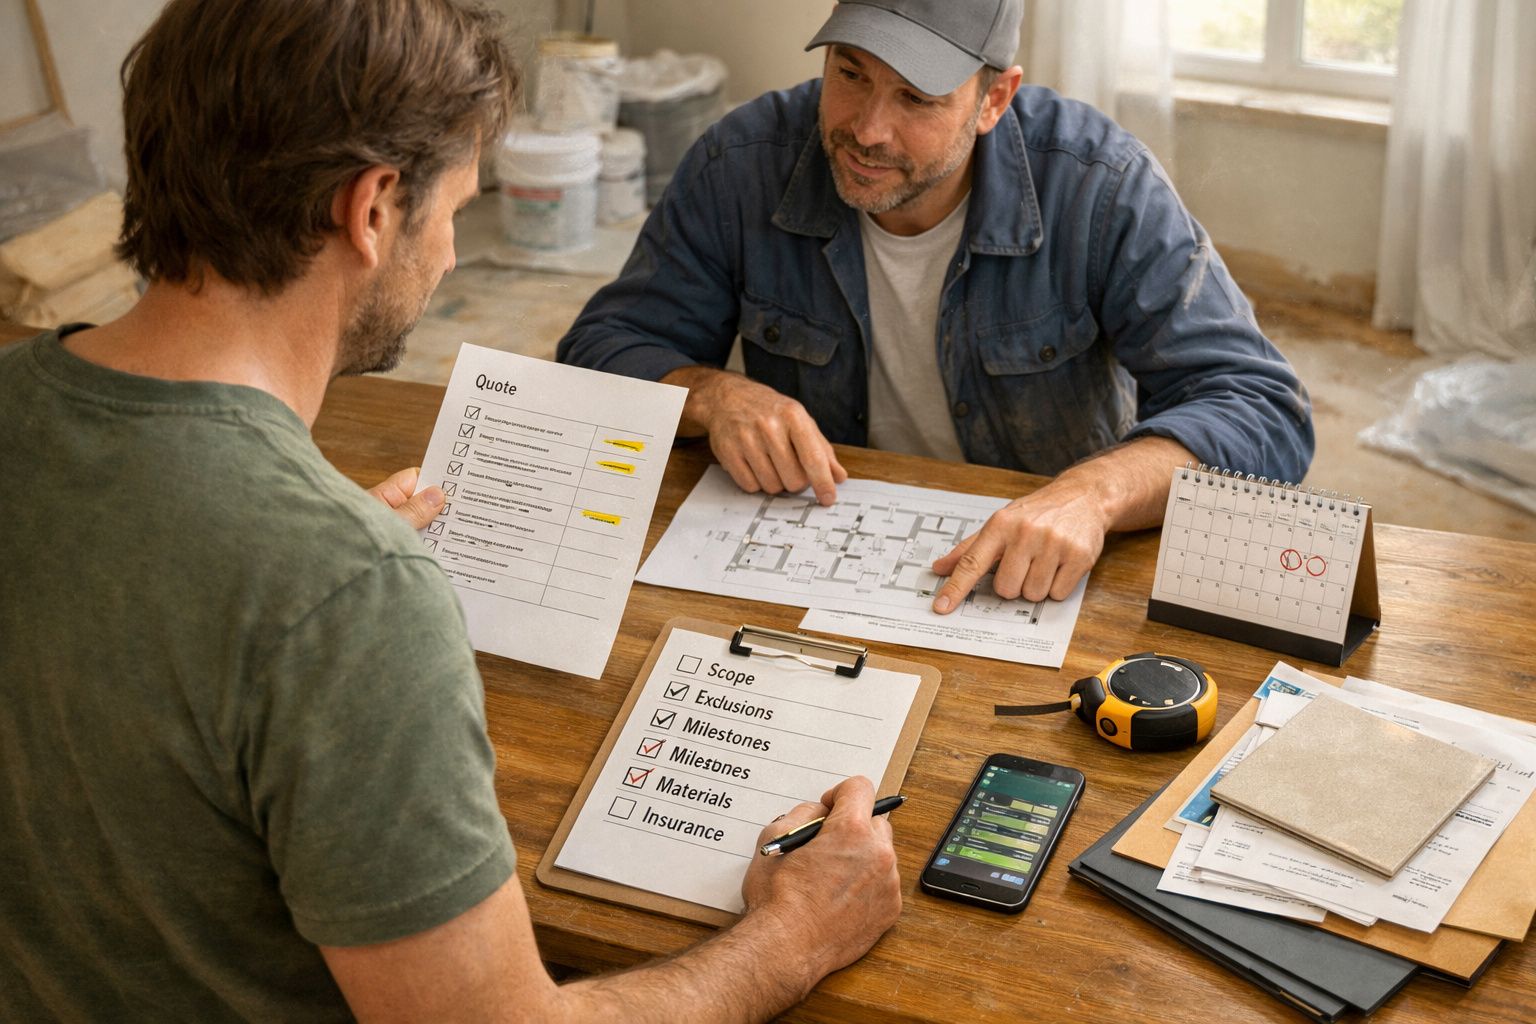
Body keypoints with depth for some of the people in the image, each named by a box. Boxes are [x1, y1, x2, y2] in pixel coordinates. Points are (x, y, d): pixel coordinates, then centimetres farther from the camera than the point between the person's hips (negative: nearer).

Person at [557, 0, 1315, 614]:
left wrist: (1093, 493, -41)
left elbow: (1261, 409, -22)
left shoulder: (1101, 188, -17)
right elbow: (602, 349, 0)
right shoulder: (742, 165, -10)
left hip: (1040, 589, 0)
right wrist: (712, 396, -24)